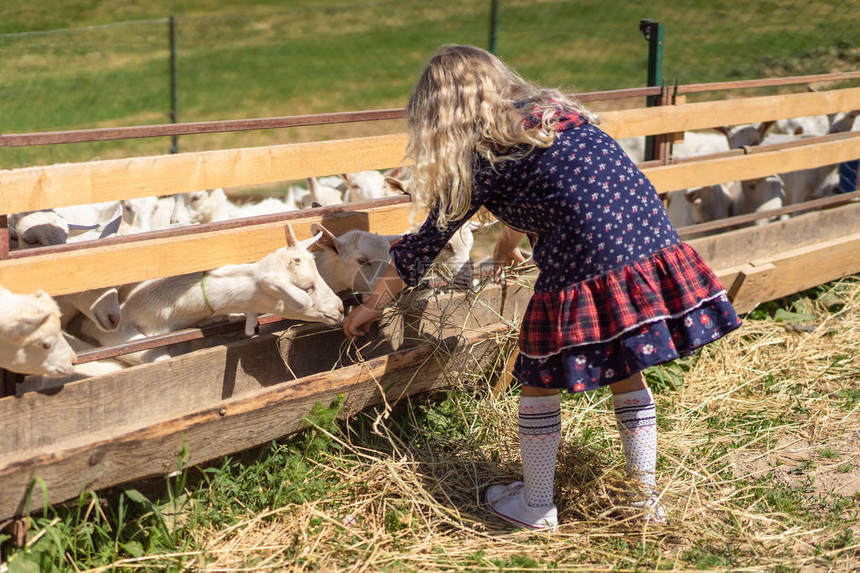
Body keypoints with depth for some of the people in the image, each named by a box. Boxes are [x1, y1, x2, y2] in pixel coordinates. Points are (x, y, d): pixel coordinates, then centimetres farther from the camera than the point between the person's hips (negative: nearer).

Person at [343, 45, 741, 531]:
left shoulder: (481, 153, 1)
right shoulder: (553, 109, 21)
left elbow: (428, 241, 8)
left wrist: (372, 306, 21)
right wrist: (508, 244, 57)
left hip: (585, 267, -7)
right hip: (655, 245, 7)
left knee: (539, 380, 13)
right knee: (627, 375, 23)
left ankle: (536, 507, 27)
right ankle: (646, 498, 33)